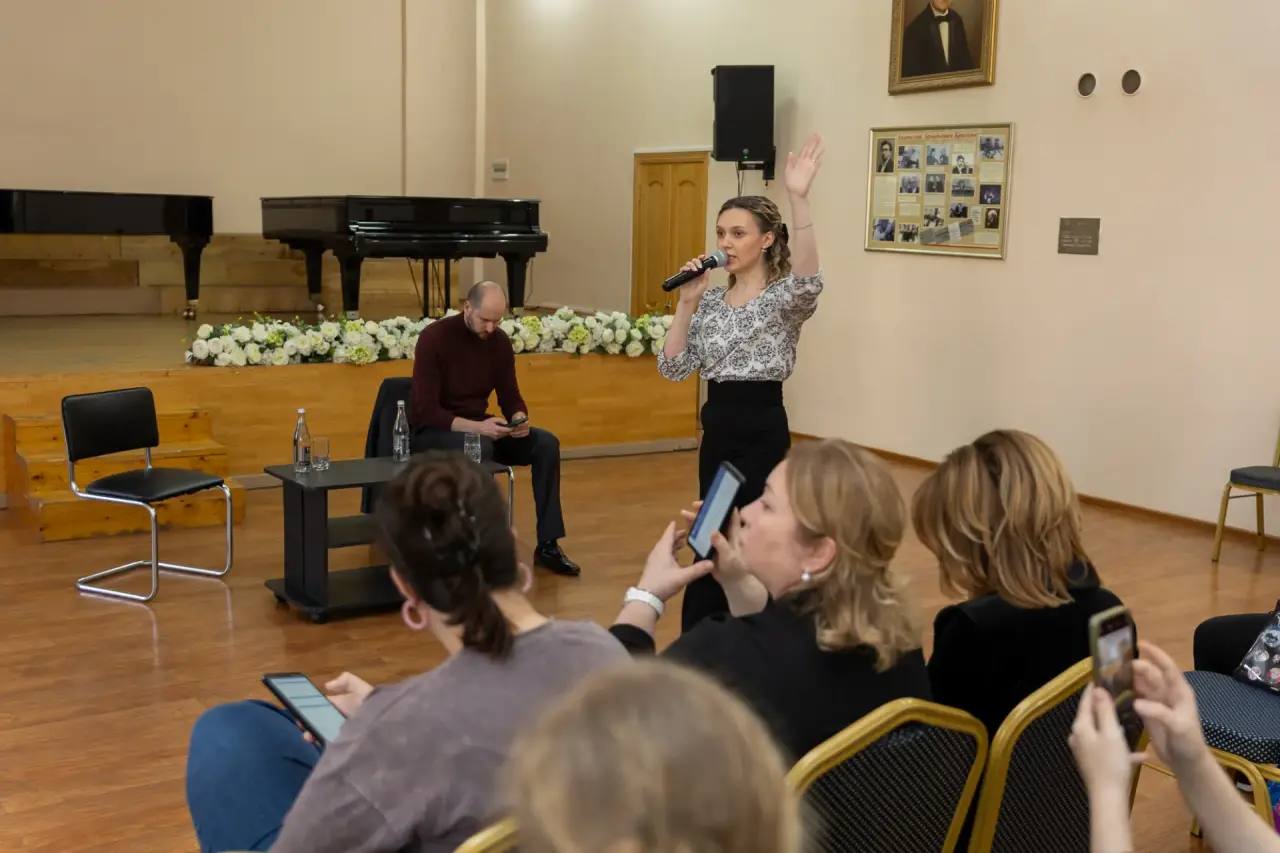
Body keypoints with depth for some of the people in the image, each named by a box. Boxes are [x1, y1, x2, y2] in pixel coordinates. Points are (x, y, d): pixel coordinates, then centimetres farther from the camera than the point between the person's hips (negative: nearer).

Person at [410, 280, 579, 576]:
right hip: (433, 431, -6)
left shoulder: (499, 341, -1)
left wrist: (520, 419, -20)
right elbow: (425, 411, -23)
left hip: (479, 427, 6)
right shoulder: (434, 338, -19)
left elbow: (510, 396, 4)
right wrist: (475, 427, -35)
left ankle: (548, 544, -11)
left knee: (546, 443, -15)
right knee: (480, 449, -38)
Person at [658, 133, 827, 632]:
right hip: (717, 428, 7)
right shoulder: (711, 300, 9)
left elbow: (809, 280, -34)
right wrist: (687, 303, -6)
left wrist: (798, 199, -43)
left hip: (762, 429, -7)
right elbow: (673, 368, 4)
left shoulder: (784, 298, -9)